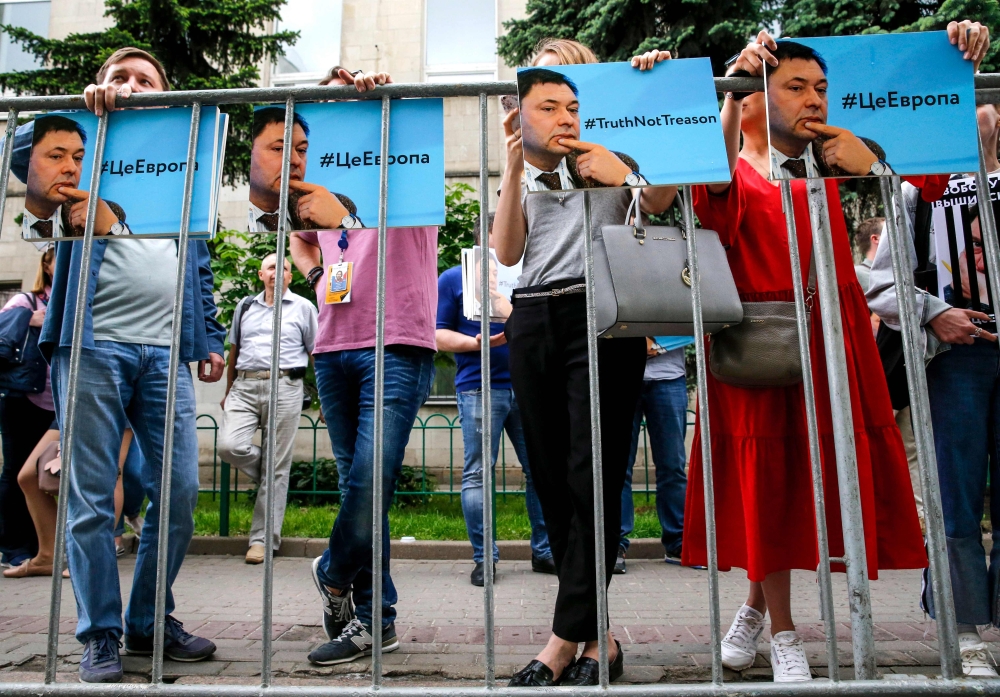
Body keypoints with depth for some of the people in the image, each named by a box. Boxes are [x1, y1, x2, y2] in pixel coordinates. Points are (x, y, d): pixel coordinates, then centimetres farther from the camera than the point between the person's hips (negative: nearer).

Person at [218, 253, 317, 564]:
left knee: (276, 468, -2)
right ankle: (270, 477, 14)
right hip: (245, 386, 3)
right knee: (229, 446, -18)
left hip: (284, 387, -3)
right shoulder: (245, 307, 18)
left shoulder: (303, 308, 9)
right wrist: (228, 392, 19)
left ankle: (263, 539, 6)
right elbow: (233, 352, 22)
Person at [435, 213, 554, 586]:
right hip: (479, 387, -4)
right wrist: (476, 343, -15)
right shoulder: (453, 279, 8)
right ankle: (483, 558, 6)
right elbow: (438, 334, 0)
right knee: (478, 473, -3)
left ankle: (544, 551, 16)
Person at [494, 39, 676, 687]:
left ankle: (566, 641, 0)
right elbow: (507, 252, 8)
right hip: (534, 321, 4)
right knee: (553, 481, 2)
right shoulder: (525, 168, 23)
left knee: (592, 479, -9)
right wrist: (516, 166, 1)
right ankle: (595, 639, 14)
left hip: (602, 316, -4)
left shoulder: (616, 147, 14)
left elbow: (660, 200, -7)